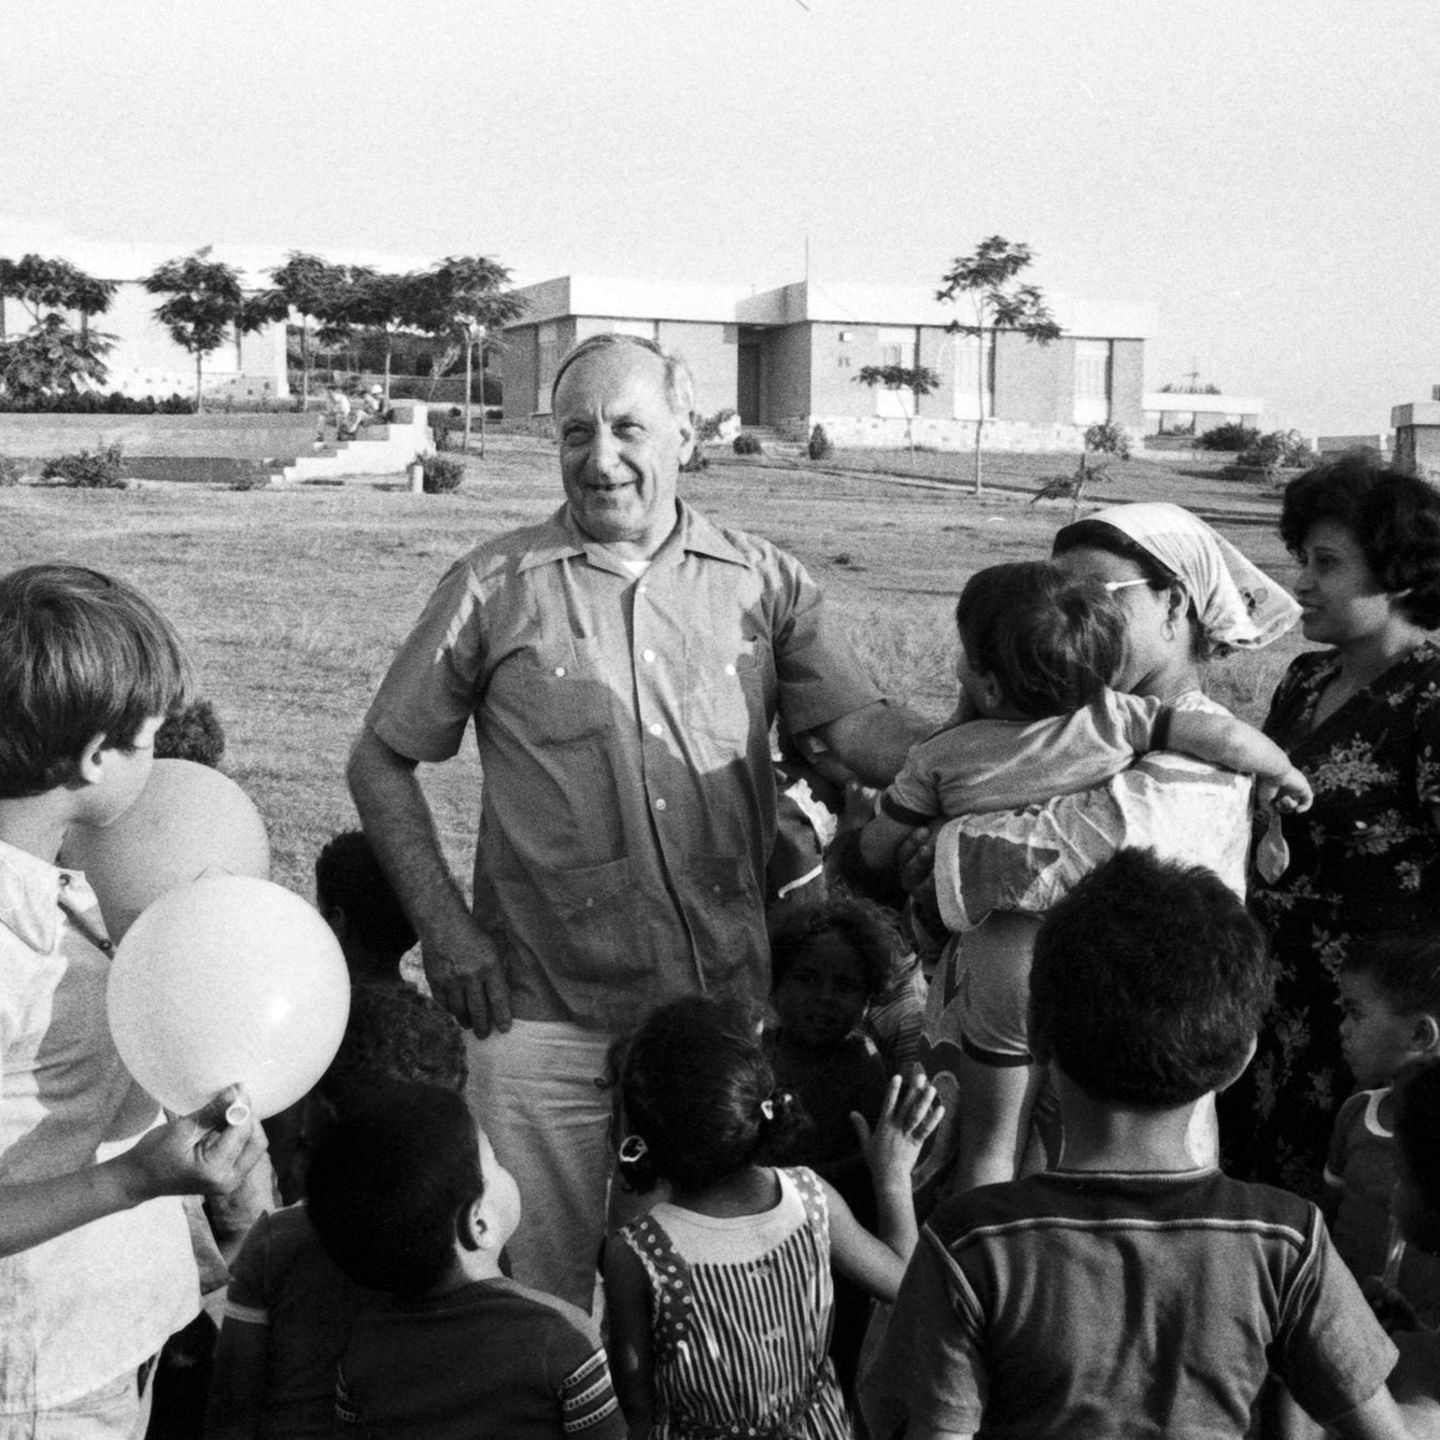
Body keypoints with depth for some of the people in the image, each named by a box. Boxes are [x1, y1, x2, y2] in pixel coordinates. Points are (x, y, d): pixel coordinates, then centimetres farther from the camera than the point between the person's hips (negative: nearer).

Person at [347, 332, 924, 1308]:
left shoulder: (764, 584, 3)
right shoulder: (497, 588, -1)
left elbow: (862, 728, -8)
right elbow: (382, 761, 4)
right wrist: (443, 924, -5)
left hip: (724, 1006, 2)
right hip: (544, 1016, -1)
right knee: (542, 1295, 9)